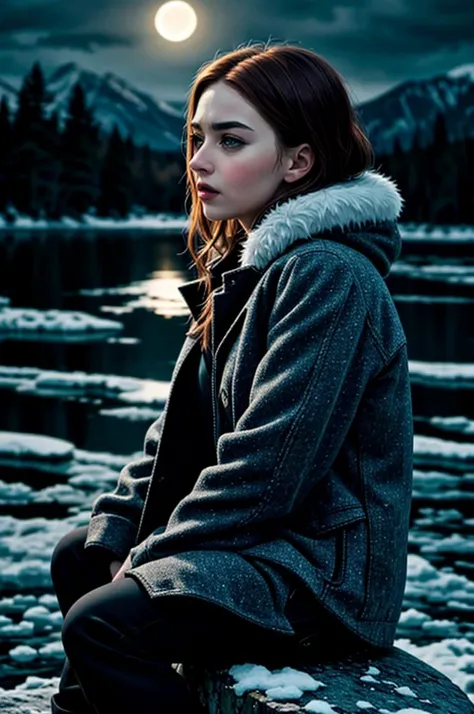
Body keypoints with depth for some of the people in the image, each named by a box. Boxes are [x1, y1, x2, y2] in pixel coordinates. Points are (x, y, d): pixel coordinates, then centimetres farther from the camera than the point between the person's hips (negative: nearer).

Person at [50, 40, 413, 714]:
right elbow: (181, 427, 14)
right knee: (80, 557, 18)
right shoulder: (242, 266, 12)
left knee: (105, 623, -24)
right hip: (264, 539, 10)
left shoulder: (330, 278, -20)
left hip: (330, 575, -10)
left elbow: (266, 470, -23)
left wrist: (151, 556, -14)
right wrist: (116, 525, 3)